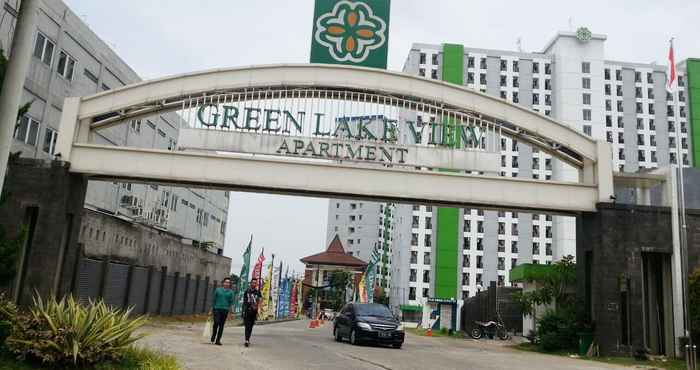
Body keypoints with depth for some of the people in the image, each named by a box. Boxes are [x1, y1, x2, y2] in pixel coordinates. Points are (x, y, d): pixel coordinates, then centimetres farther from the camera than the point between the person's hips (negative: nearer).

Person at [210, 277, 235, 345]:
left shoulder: (230, 292, 6)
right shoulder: (218, 290, 6)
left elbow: (231, 301, 9)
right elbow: (214, 299, 10)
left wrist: (227, 307, 2)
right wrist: (213, 308, 10)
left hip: (225, 310, 1)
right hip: (217, 309, -1)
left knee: (221, 325, 3)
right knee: (216, 323, -13)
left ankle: (218, 340, 9)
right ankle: (213, 338, 4)